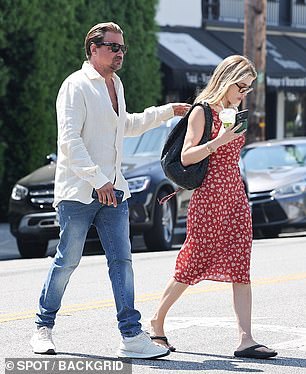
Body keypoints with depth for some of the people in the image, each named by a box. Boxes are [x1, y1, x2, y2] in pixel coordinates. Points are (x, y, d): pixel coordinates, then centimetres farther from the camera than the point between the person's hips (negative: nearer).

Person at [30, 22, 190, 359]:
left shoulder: (115, 85, 17)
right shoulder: (76, 86, -10)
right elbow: (69, 139, -18)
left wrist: (167, 112, 33)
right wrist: (97, 179, -23)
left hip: (112, 189, 7)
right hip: (78, 189, -7)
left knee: (121, 260, -1)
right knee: (68, 260, -1)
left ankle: (132, 335, -3)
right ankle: (43, 328, 15)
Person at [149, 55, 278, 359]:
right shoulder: (202, 112, -6)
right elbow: (186, 157, -13)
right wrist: (218, 141, -23)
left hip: (235, 197, 7)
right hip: (208, 197, -7)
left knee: (241, 268, -3)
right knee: (193, 264, -1)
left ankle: (246, 339, -8)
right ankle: (156, 321, 18)